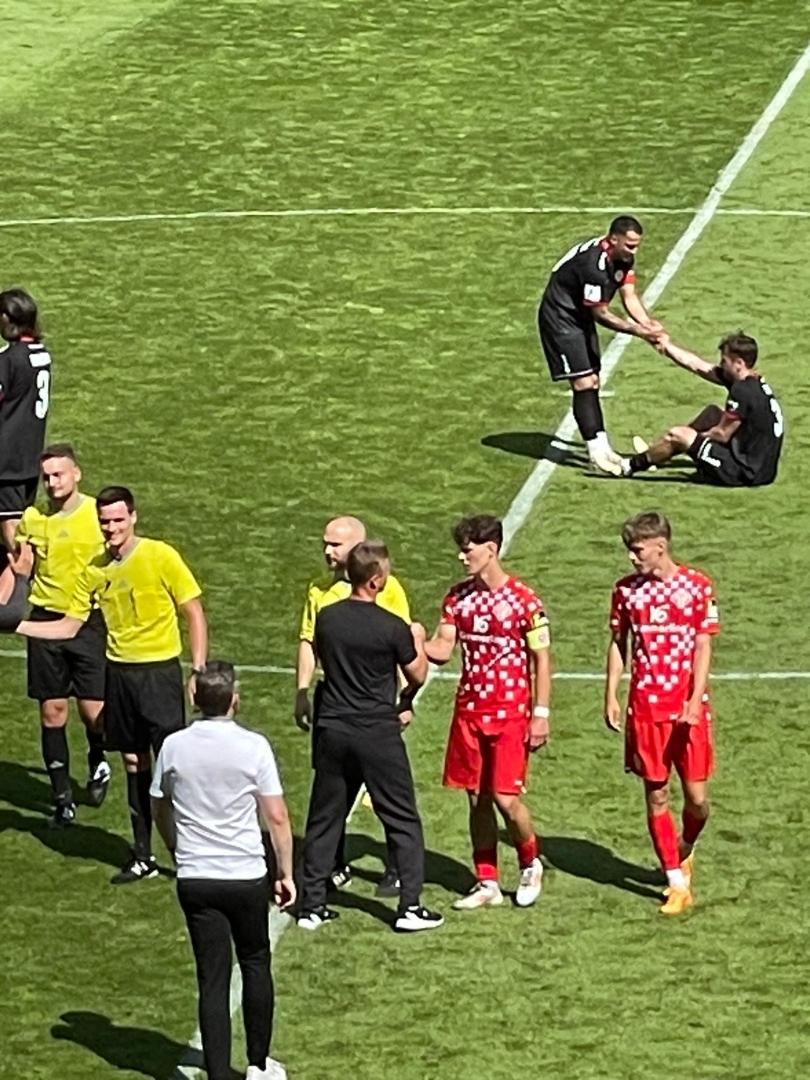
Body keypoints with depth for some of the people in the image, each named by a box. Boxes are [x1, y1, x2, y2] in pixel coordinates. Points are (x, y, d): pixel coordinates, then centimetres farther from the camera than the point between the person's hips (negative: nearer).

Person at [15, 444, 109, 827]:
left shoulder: (98, 515, -6)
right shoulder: (32, 519, 3)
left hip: (89, 621, -3)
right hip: (46, 620, 3)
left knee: (93, 710, -6)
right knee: (52, 710, 4)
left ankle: (97, 762, 28)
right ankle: (62, 798, 13)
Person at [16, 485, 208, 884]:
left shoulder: (160, 556, -11)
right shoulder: (95, 570, 4)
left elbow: (195, 614, -6)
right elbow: (69, 626, 11)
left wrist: (198, 671, -13)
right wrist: (18, 626, 0)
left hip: (159, 670, -5)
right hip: (119, 671, 5)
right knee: (134, 765, 11)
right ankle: (143, 857, 19)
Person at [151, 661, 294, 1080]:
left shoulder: (174, 747, -2)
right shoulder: (253, 747, -10)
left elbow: (160, 811, 11)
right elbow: (277, 817, -8)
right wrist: (286, 873, 3)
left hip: (194, 880, 2)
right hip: (247, 876, -1)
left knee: (212, 978, 5)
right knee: (256, 966, 19)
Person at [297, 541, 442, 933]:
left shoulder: (326, 619, -1)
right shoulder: (392, 628, -14)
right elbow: (417, 676, 0)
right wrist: (418, 640, 17)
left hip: (332, 731, 4)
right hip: (378, 734, -4)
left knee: (324, 818, 12)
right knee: (402, 820, 6)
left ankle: (311, 904, 13)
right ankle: (410, 907, 4)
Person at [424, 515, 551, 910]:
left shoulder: (524, 601, -9)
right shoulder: (458, 597, 5)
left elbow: (541, 660, -6)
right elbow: (442, 649, 2)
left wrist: (541, 714, -10)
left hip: (510, 714, -5)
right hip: (469, 711, 5)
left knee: (505, 798, -8)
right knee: (477, 799, 7)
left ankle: (531, 864, 18)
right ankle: (487, 883, 16)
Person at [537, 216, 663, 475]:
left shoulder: (623, 258, -5)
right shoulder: (594, 264, -33)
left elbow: (629, 296, -6)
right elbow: (601, 313, -26)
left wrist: (647, 323, -24)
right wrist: (638, 331, -26)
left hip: (581, 317, 10)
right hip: (560, 318, -10)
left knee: (593, 381, 12)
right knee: (583, 383, -13)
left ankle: (602, 445, 19)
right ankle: (597, 452, -11)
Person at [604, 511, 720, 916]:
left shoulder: (697, 586, -4)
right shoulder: (627, 590, 3)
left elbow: (702, 647, -5)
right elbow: (618, 644, 10)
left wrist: (695, 701, -14)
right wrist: (611, 696, 1)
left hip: (687, 708, -2)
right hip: (645, 708, 2)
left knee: (696, 797, -2)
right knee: (656, 796, 3)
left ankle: (685, 849, 30)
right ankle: (677, 882, 12)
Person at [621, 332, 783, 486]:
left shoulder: (743, 391, -22)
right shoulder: (754, 382, 6)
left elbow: (722, 435, -14)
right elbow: (697, 365, 13)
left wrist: (697, 437, 5)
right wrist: (665, 344, 14)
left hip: (746, 474, -9)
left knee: (677, 435, -3)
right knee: (712, 413, 22)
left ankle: (631, 466, 20)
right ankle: (654, 455, 33)